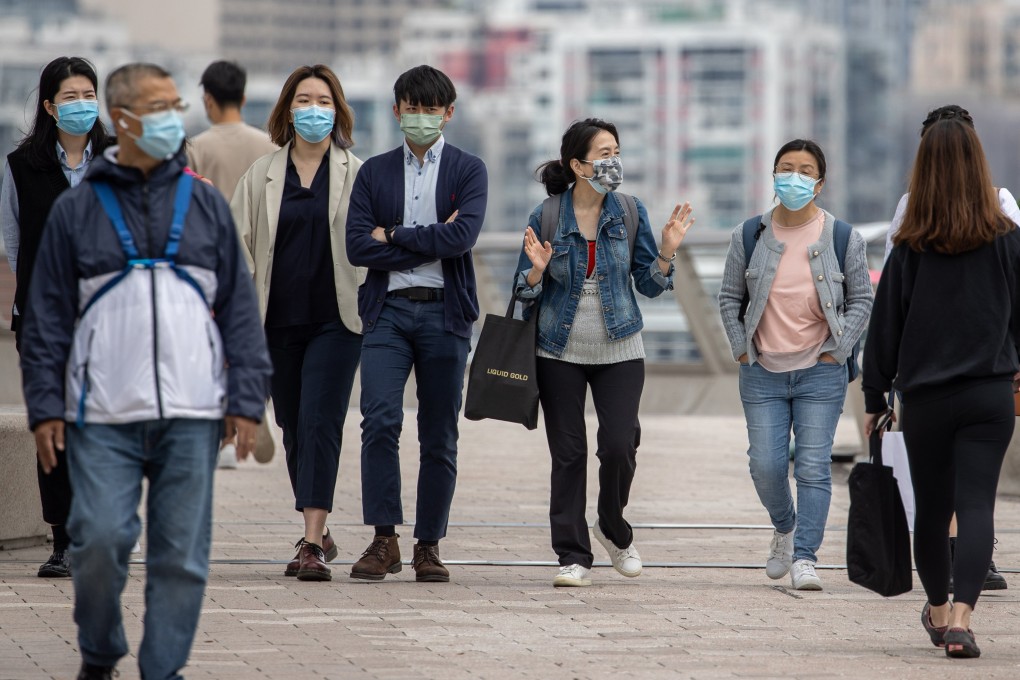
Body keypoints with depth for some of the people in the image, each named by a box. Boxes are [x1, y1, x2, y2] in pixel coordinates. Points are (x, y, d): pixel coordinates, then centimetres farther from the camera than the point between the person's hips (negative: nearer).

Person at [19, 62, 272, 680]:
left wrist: (247, 401, 4)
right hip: (103, 416, -1)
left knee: (182, 553, 0)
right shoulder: (77, 210, 6)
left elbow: (241, 311, 11)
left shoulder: (206, 205, 10)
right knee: (100, 539, -9)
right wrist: (45, 407, 1)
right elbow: (47, 316, 7)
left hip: (191, 417, 2)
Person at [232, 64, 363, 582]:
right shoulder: (262, 175, 9)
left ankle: (313, 544, -18)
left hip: (336, 320, -4)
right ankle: (317, 533, 24)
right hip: (279, 320, 4)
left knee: (319, 422, -13)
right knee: (293, 427, 10)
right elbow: (238, 243, 9)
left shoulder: (358, 175, 1)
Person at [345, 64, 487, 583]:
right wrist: (431, 241, -7)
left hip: (445, 312, 0)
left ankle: (429, 545, 11)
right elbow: (358, 247, -2)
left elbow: (462, 236, -11)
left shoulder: (468, 171, 6)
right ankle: (384, 540, -11)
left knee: (439, 436, 3)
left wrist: (394, 237, -6)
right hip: (388, 310, 0)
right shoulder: (374, 172, 11)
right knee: (380, 419, -16)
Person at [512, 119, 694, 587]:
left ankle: (614, 531, 19)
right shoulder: (546, 217, -5)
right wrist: (537, 269, -20)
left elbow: (650, 285, 4)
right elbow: (525, 292, 0)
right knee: (568, 454, 0)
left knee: (619, 447, -9)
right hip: (560, 352, -1)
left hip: (619, 351, 1)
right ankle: (573, 557, 7)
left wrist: (667, 251, -12)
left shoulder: (630, 213, 1)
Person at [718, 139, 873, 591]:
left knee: (813, 468, -6)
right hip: (763, 373, 1)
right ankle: (785, 529, 30)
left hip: (820, 372, -1)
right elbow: (729, 298, 9)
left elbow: (861, 300, 5)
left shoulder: (843, 239, 0)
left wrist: (836, 351, -3)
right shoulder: (749, 237, 2)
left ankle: (805, 557, -3)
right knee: (766, 466, 1)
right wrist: (741, 349, 1)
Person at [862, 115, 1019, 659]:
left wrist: (875, 398, 9)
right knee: (976, 504, -4)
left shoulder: (910, 248, -5)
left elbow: (886, 326, 0)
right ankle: (961, 614, -21)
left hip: (925, 399, 0)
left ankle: (937, 609, 33)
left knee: (931, 507, 15)